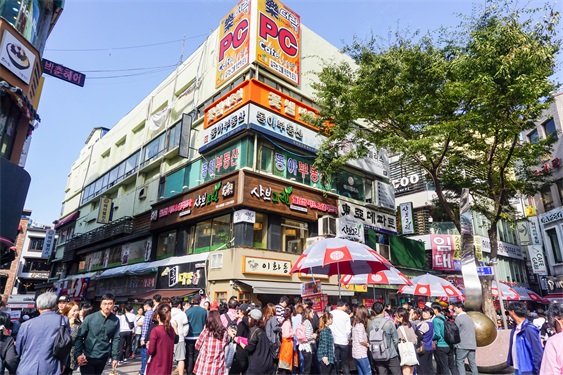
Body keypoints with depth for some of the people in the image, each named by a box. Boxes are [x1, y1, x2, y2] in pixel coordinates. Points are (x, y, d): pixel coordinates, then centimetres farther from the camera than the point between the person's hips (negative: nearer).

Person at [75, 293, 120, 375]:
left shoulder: (115, 321, -3)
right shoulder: (90, 318, -10)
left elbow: (115, 339, 2)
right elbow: (79, 336, -5)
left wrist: (115, 357, 1)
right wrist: (78, 354, -13)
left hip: (103, 358, 3)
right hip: (87, 357, -3)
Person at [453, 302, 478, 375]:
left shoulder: (458, 318, -8)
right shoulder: (469, 318, 15)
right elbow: (472, 330, 18)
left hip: (462, 345, -7)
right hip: (472, 344, 7)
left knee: (460, 362, -2)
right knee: (472, 362, 9)